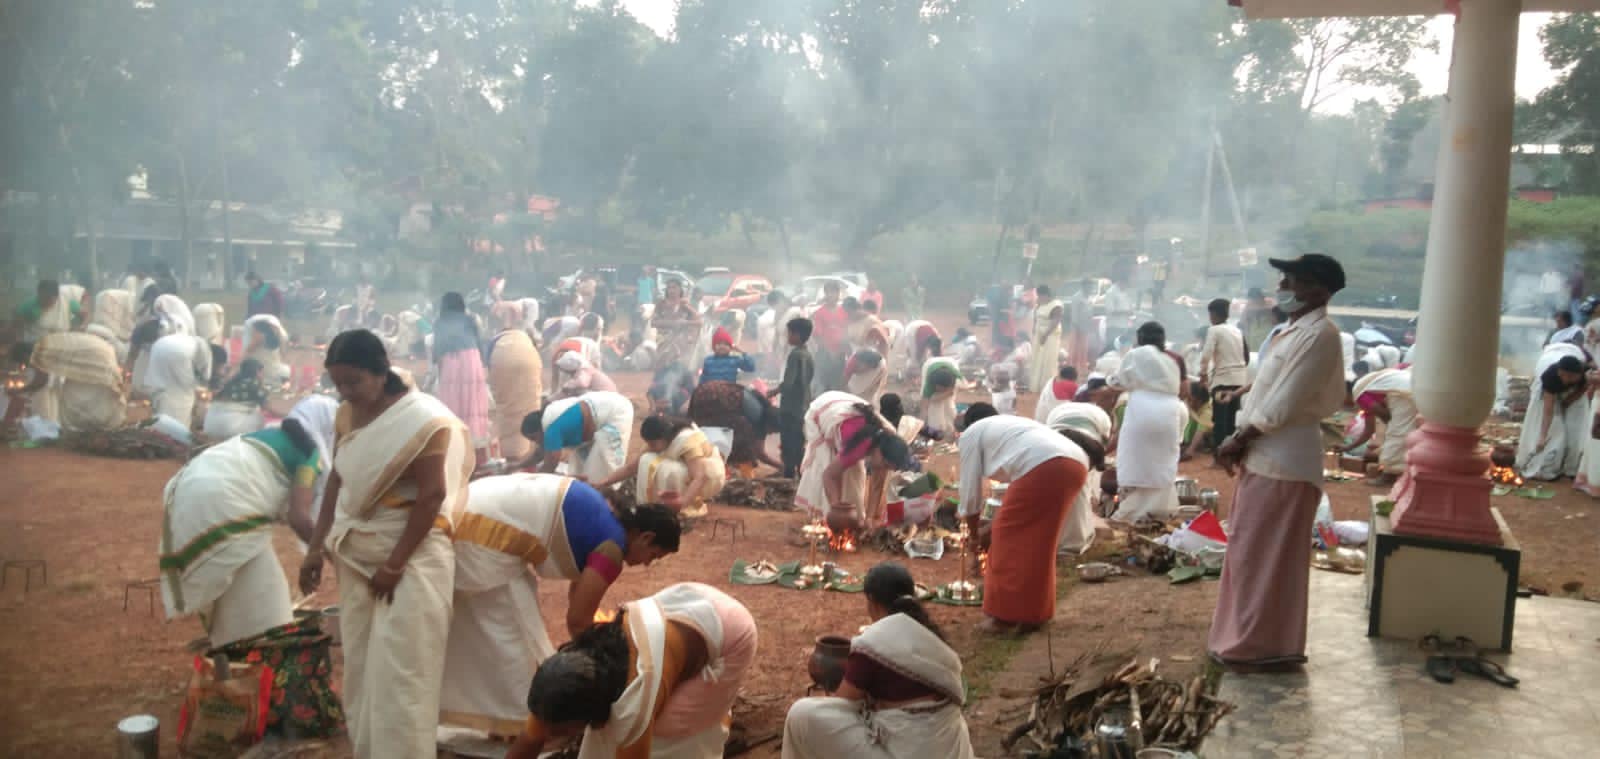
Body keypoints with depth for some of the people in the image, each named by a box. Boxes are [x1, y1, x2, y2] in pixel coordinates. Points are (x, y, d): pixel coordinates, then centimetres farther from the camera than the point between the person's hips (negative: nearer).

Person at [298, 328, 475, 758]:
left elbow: (431, 496, -19)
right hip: (357, 558, 7)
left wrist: (395, 564, -18)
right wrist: (317, 547, 7)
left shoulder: (422, 419, -17)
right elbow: (337, 482, 12)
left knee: (400, 674, -4)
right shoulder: (347, 415, 5)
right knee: (360, 669, 13)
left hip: (411, 558, -7)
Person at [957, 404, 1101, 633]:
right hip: (1076, 464, 8)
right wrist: (991, 529, 42)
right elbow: (1020, 493, 39)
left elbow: (970, 493, 20)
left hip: (1043, 466, -8)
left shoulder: (971, 434, 21)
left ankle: (1005, 615, 11)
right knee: (1038, 540, 19)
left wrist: (975, 535, 34)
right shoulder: (1011, 425, 40)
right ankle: (1034, 612, 25)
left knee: (1009, 537, 6)